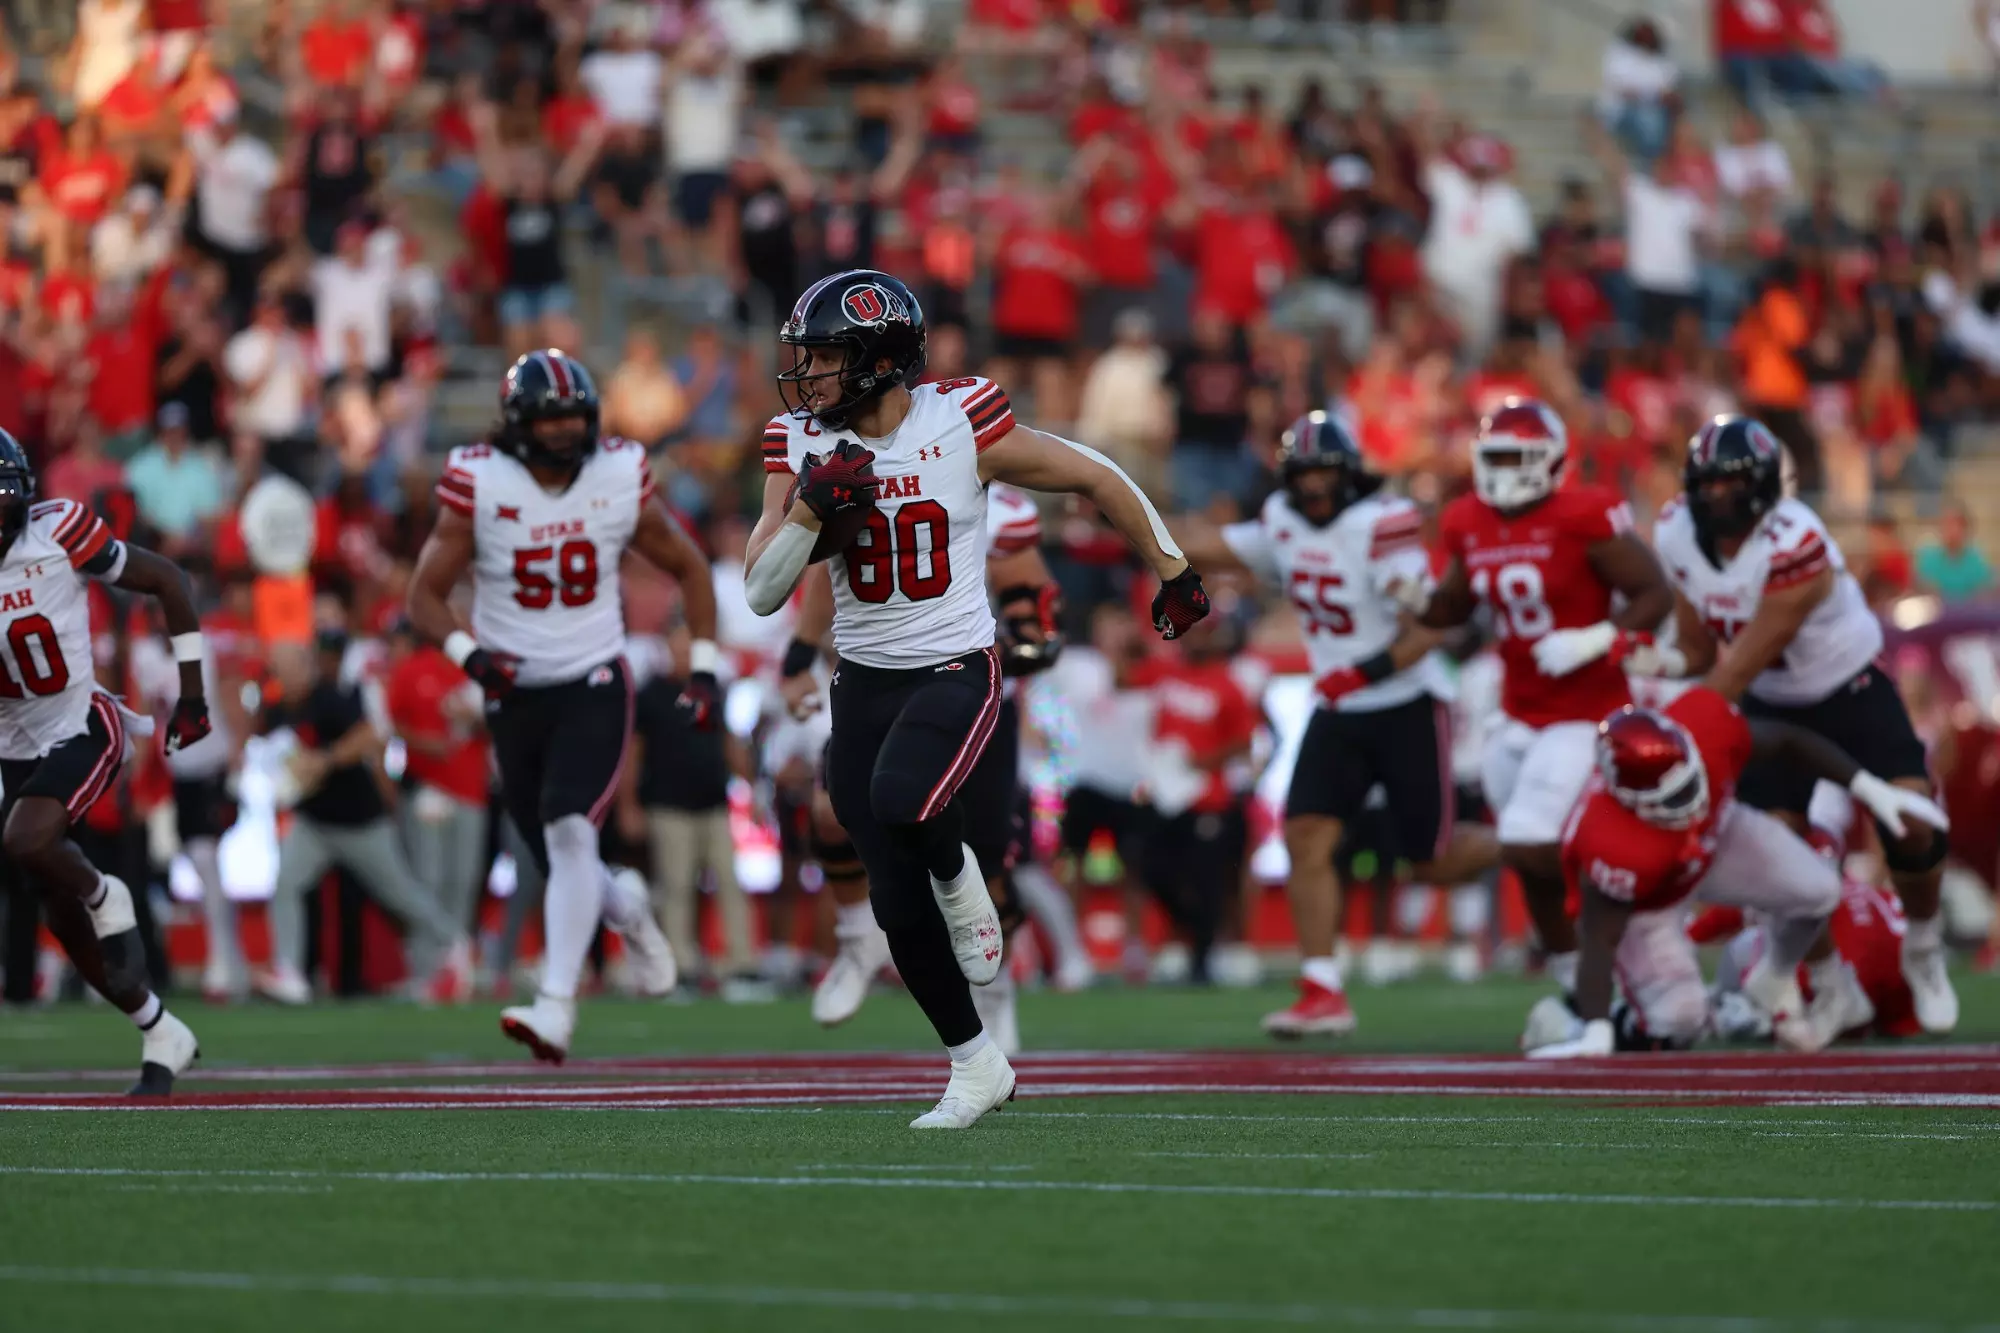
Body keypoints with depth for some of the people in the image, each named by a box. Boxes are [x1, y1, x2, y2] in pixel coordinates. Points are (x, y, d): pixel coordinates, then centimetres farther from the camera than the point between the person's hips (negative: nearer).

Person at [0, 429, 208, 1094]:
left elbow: (167, 581, -7)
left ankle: (104, 897, 3)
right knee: (62, 916, 8)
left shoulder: (57, 534, -18)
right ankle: (162, 1037, 26)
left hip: (81, 732, -5)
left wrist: (192, 694, -5)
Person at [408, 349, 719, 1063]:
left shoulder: (620, 481, -5)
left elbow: (689, 568, 10)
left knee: (569, 831, -23)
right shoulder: (479, 487, -9)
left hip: (595, 687, -1)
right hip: (517, 696, 1)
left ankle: (557, 1006, -25)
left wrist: (703, 668, 3)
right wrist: (469, 654, -24)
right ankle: (624, 904, 44)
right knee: (561, 866, 8)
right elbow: (425, 596, -5)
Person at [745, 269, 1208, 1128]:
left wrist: (1173, 573, 9)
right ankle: (975, 1066, 20)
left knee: (900, 803, -34)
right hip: (865, 682, 4)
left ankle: (958, 876, 2)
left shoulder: (963, 428, -13)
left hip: (955, 671, -4)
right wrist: (810, 509, -20)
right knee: (897, 905, 3)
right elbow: (761, 593, -4)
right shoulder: (804, 446, -2)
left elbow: (1096, 479, 0)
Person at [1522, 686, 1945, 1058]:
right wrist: (1596, 1033, -47)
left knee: (1817, 892, -6)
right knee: (1680, 1020, -17)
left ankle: (1775, 983, 25)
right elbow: (1599, 939, -38)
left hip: (1713, 832, 5)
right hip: (1644, 902, -5)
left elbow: (1784, 742, -16)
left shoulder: (1705, 723, -35)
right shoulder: (1614, 849, -47)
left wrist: (1870, 790, -13)